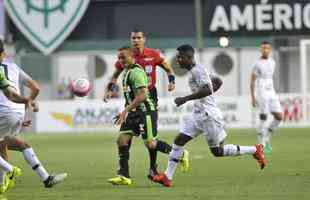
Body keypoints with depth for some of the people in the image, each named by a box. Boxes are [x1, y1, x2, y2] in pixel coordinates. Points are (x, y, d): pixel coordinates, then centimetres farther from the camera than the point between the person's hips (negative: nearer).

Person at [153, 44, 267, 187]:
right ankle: (168, 177, 0)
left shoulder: (197, 71, -16)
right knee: (179, 140, 2)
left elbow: (207, 90, -30)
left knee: (218, 151, 0)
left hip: (209, 115, -10)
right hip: (198, 115, 10)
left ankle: (255, 150, 12)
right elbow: (218, 81, 25)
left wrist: (185, 99, -27)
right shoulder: (195, 71, 14)